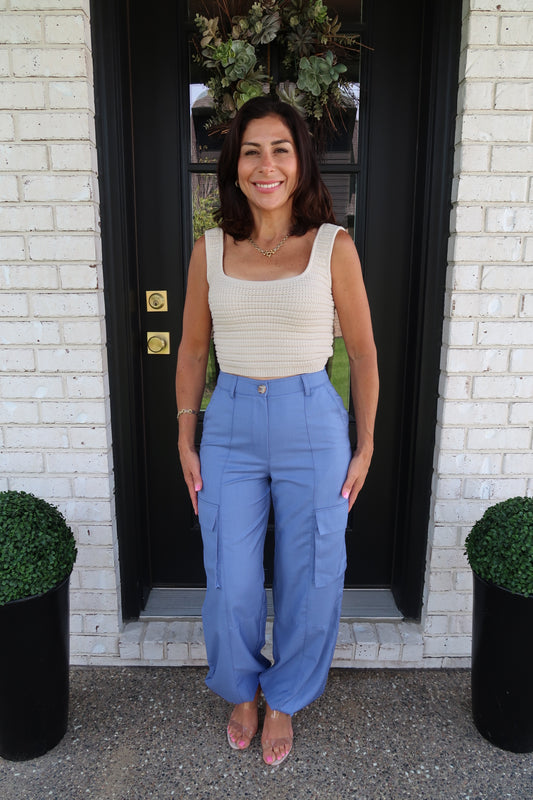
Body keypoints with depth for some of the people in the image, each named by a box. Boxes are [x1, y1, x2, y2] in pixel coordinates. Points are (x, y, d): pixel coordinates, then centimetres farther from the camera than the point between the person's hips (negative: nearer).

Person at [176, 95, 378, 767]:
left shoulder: (333, 246, -3)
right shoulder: (210, 249, 2)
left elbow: (362, 353, 2)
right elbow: (192, 351, 8)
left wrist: (365, 447, 1)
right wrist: (185, 442, 6)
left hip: (312, 425, -1)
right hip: (230, 426, 2)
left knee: (309, 583, 11)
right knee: (230, 586, 10)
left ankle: (284, 699, 41)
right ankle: (240, 690, 42)